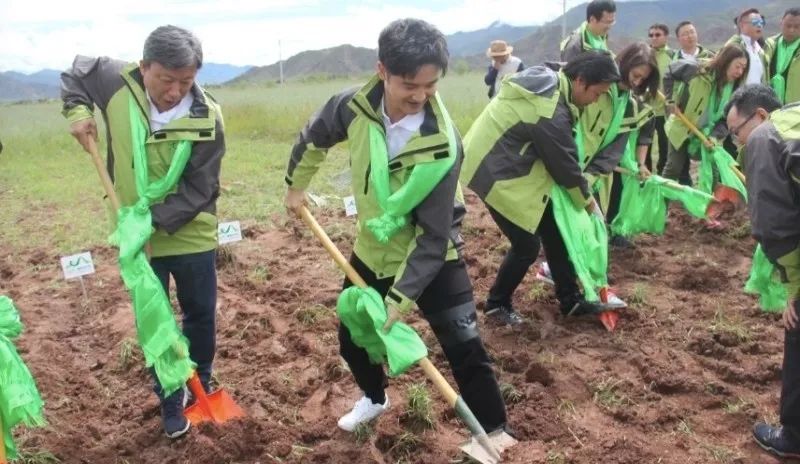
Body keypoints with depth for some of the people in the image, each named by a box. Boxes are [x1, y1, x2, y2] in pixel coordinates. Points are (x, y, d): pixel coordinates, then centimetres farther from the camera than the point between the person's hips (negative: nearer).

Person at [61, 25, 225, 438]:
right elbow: (74, 72, 9)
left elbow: (198, 190, -20)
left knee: (201, 314, 16)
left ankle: (201, 384, 42)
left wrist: (154, 220, -29)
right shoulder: (115, 82, -14)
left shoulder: (206, 117, -21)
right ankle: (171, 402, 28)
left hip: (191, 234, -1)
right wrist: (78, 112, -7)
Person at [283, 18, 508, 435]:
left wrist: (399, 299, -30)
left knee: (466, 350, -9)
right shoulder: (353, 107, -20)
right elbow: (314, 139, 5)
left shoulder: (442, 146, -31)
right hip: (373, 250, 5)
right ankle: (375, 399, 48)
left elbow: (433, 236, -27)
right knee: (352, 340, 19)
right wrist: (296, 184, 17)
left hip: (432, 258, -4)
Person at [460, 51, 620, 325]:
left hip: (510, 164, 10)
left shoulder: (548, 79, 2)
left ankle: (570, 300, 22)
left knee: (553, 231, 12)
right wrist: (589, 202, 1)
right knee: (527, 244, -4)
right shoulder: (551, 115, -28)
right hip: (498, 174, -10)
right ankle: (497, 305, 18)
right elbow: (566, 165, -16)